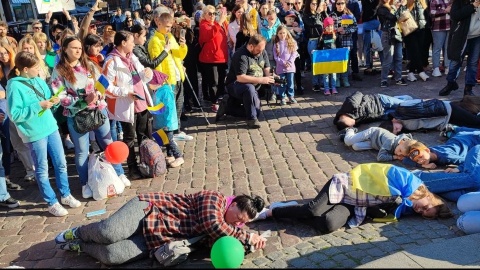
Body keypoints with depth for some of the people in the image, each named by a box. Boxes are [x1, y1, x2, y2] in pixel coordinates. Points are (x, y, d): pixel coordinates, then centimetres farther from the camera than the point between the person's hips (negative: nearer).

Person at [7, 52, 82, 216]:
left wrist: (54, 101, -6)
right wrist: (38, 106, -22)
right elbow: (14, 115, -18)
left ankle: (65, 195, 32)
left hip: (51, 128, 7)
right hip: (34, 134, -7)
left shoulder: (39, 81, 6)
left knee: (61, 163, 15)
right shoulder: (15, 86, -14)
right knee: (42, 170, 8)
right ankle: (52, 203, 20)